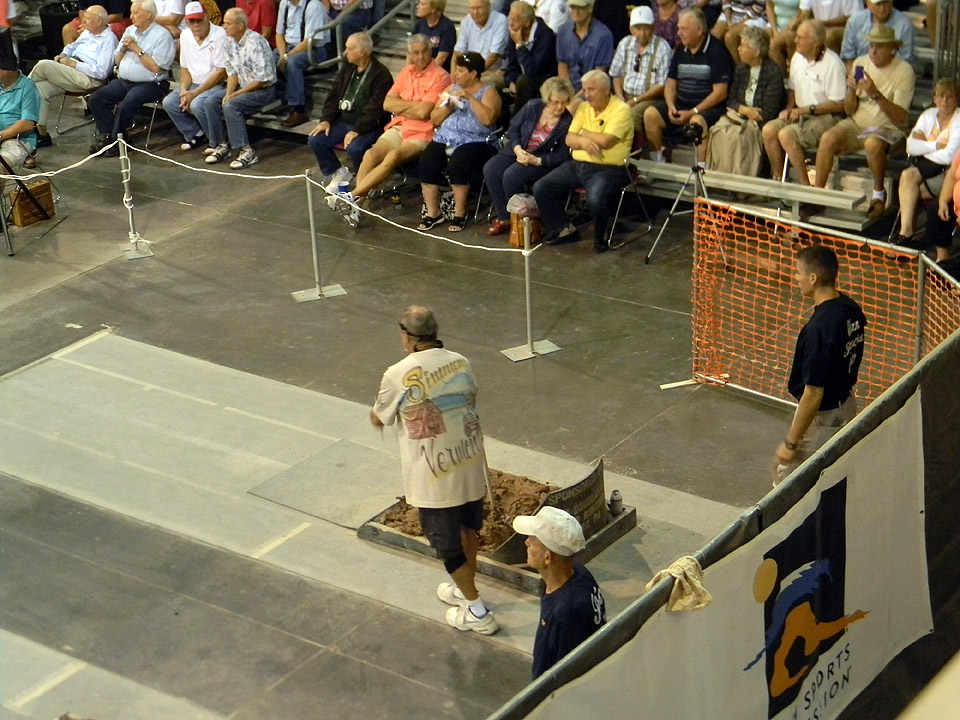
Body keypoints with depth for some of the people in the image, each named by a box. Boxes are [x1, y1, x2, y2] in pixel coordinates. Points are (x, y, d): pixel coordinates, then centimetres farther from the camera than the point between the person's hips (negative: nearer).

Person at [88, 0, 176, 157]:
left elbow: (156, 67, -17)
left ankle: (116, 139, -14)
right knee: (96, 99, -11)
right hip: (124, 81, 8)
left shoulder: (162, 36, -8)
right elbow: (117, 61, 20)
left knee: (127, 103, -33)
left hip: (150, 84, -8)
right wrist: (124, 48, 0)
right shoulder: (130, 31, 15)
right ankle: (107, 136, -10)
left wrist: (137, 49, -14)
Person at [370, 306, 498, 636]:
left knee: (448, 542, 8)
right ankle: (464, 588, 43)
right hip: (471, 464, 6)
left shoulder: (398, 375, -17)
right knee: (468, 529, 24)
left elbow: (378, 420, -1)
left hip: (435, 476, -6)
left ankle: (476, 611, 15)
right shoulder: (460, 363, -2)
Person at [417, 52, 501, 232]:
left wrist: (470, 98, -16)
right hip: (445, 139, 5)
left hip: (474, 141, -5)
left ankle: (460, 213, -16)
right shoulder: (451, 89, 21)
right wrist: (449, 104, 0)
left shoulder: (488, 92, 4)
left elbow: (488, 119, -15)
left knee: (456, 165, -34)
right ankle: (433, 213, -14)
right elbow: (434, 120, 16)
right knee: (426, 163, -24)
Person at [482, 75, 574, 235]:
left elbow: (562, 156, -12)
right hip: (517, 151, 5)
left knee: (511, 175, -31)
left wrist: (536, 161, -24)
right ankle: (503, 217, -11)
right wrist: (517, 149, -12)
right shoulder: (533, 107, -3)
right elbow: (513, 129, 6)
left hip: (542, 160, -5)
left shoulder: (567, 123, -13)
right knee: (490, 170, -20)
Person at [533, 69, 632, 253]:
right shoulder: (584, 108, 12)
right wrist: (583, 141, -17)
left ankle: (600, 237, -4)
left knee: (596, 199, -36)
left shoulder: (621, 110, -10)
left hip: (608, 169, -7)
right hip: (577, 164, 7)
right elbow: (569, 139, 7)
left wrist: (583, 134, -3)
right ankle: (563, 229, 13)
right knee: (540, 188, -5)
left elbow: (605, 141, -21)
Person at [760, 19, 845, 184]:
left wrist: (805, 110, -16)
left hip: (826, 118, -8)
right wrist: (789, 108, 3)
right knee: (769, 130, -16)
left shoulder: (832, 63, -16)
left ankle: (805, 185, -19)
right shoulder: (797, 58, 8)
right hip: (801, 115, 8)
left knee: (786, 134, -28)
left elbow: (838, 105, -17)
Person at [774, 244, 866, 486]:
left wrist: (790, 443, -19)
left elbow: (813, 393, -27)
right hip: (846, 405, 9)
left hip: (821, 417, -9)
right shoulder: (851, 308, -5)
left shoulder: (819, 329, -31)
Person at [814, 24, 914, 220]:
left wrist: (876, 94, -27)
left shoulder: (903, 71, -9)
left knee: (872, 143, -37)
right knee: (828, 138, -25)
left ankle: (879, 193, -12)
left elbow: (900, 118, -17)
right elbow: (849, 110, 6)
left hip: (887, 129, -4)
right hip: (856, 124, 4)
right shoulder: (860, 63, 5)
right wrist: (851, 90, -15)